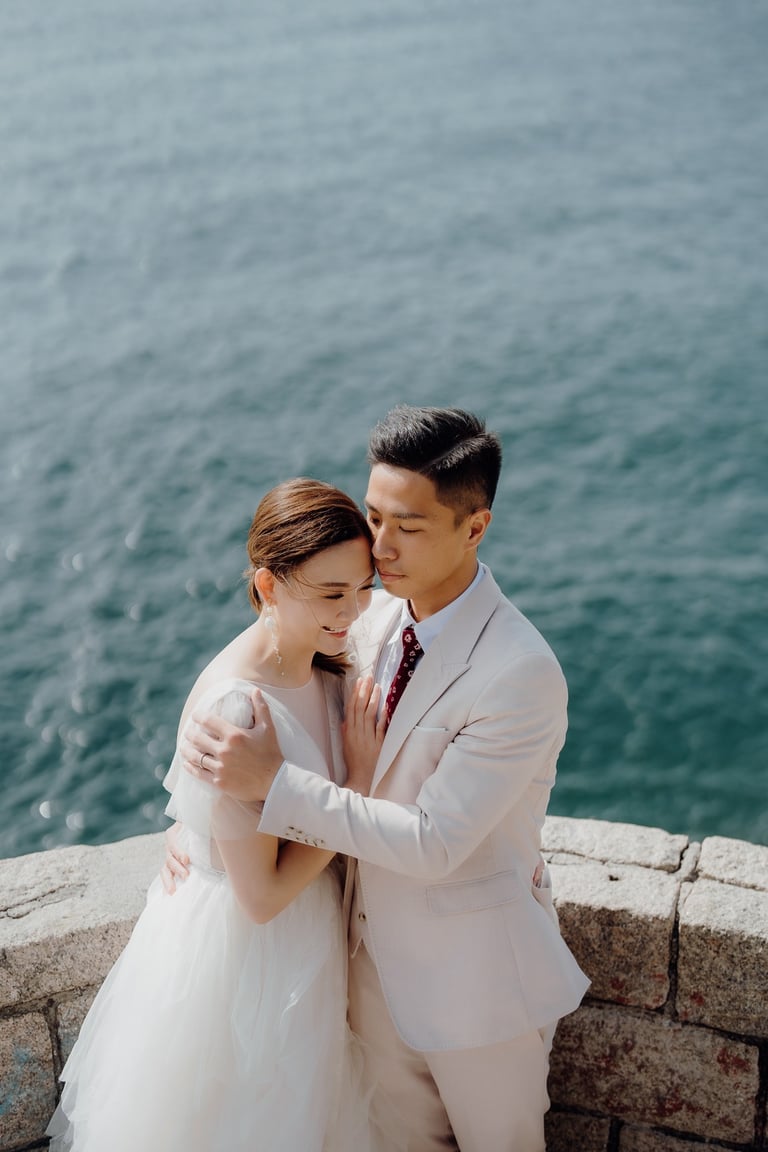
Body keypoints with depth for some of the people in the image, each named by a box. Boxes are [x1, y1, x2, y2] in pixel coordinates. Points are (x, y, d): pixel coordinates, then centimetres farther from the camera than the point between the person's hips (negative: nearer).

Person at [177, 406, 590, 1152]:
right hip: (378, 945, 6)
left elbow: (433, 844, -30)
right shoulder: (376, 616, -7)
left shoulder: (521, 675, -30)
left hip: (473, 970, -6)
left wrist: (273, 782, -31)